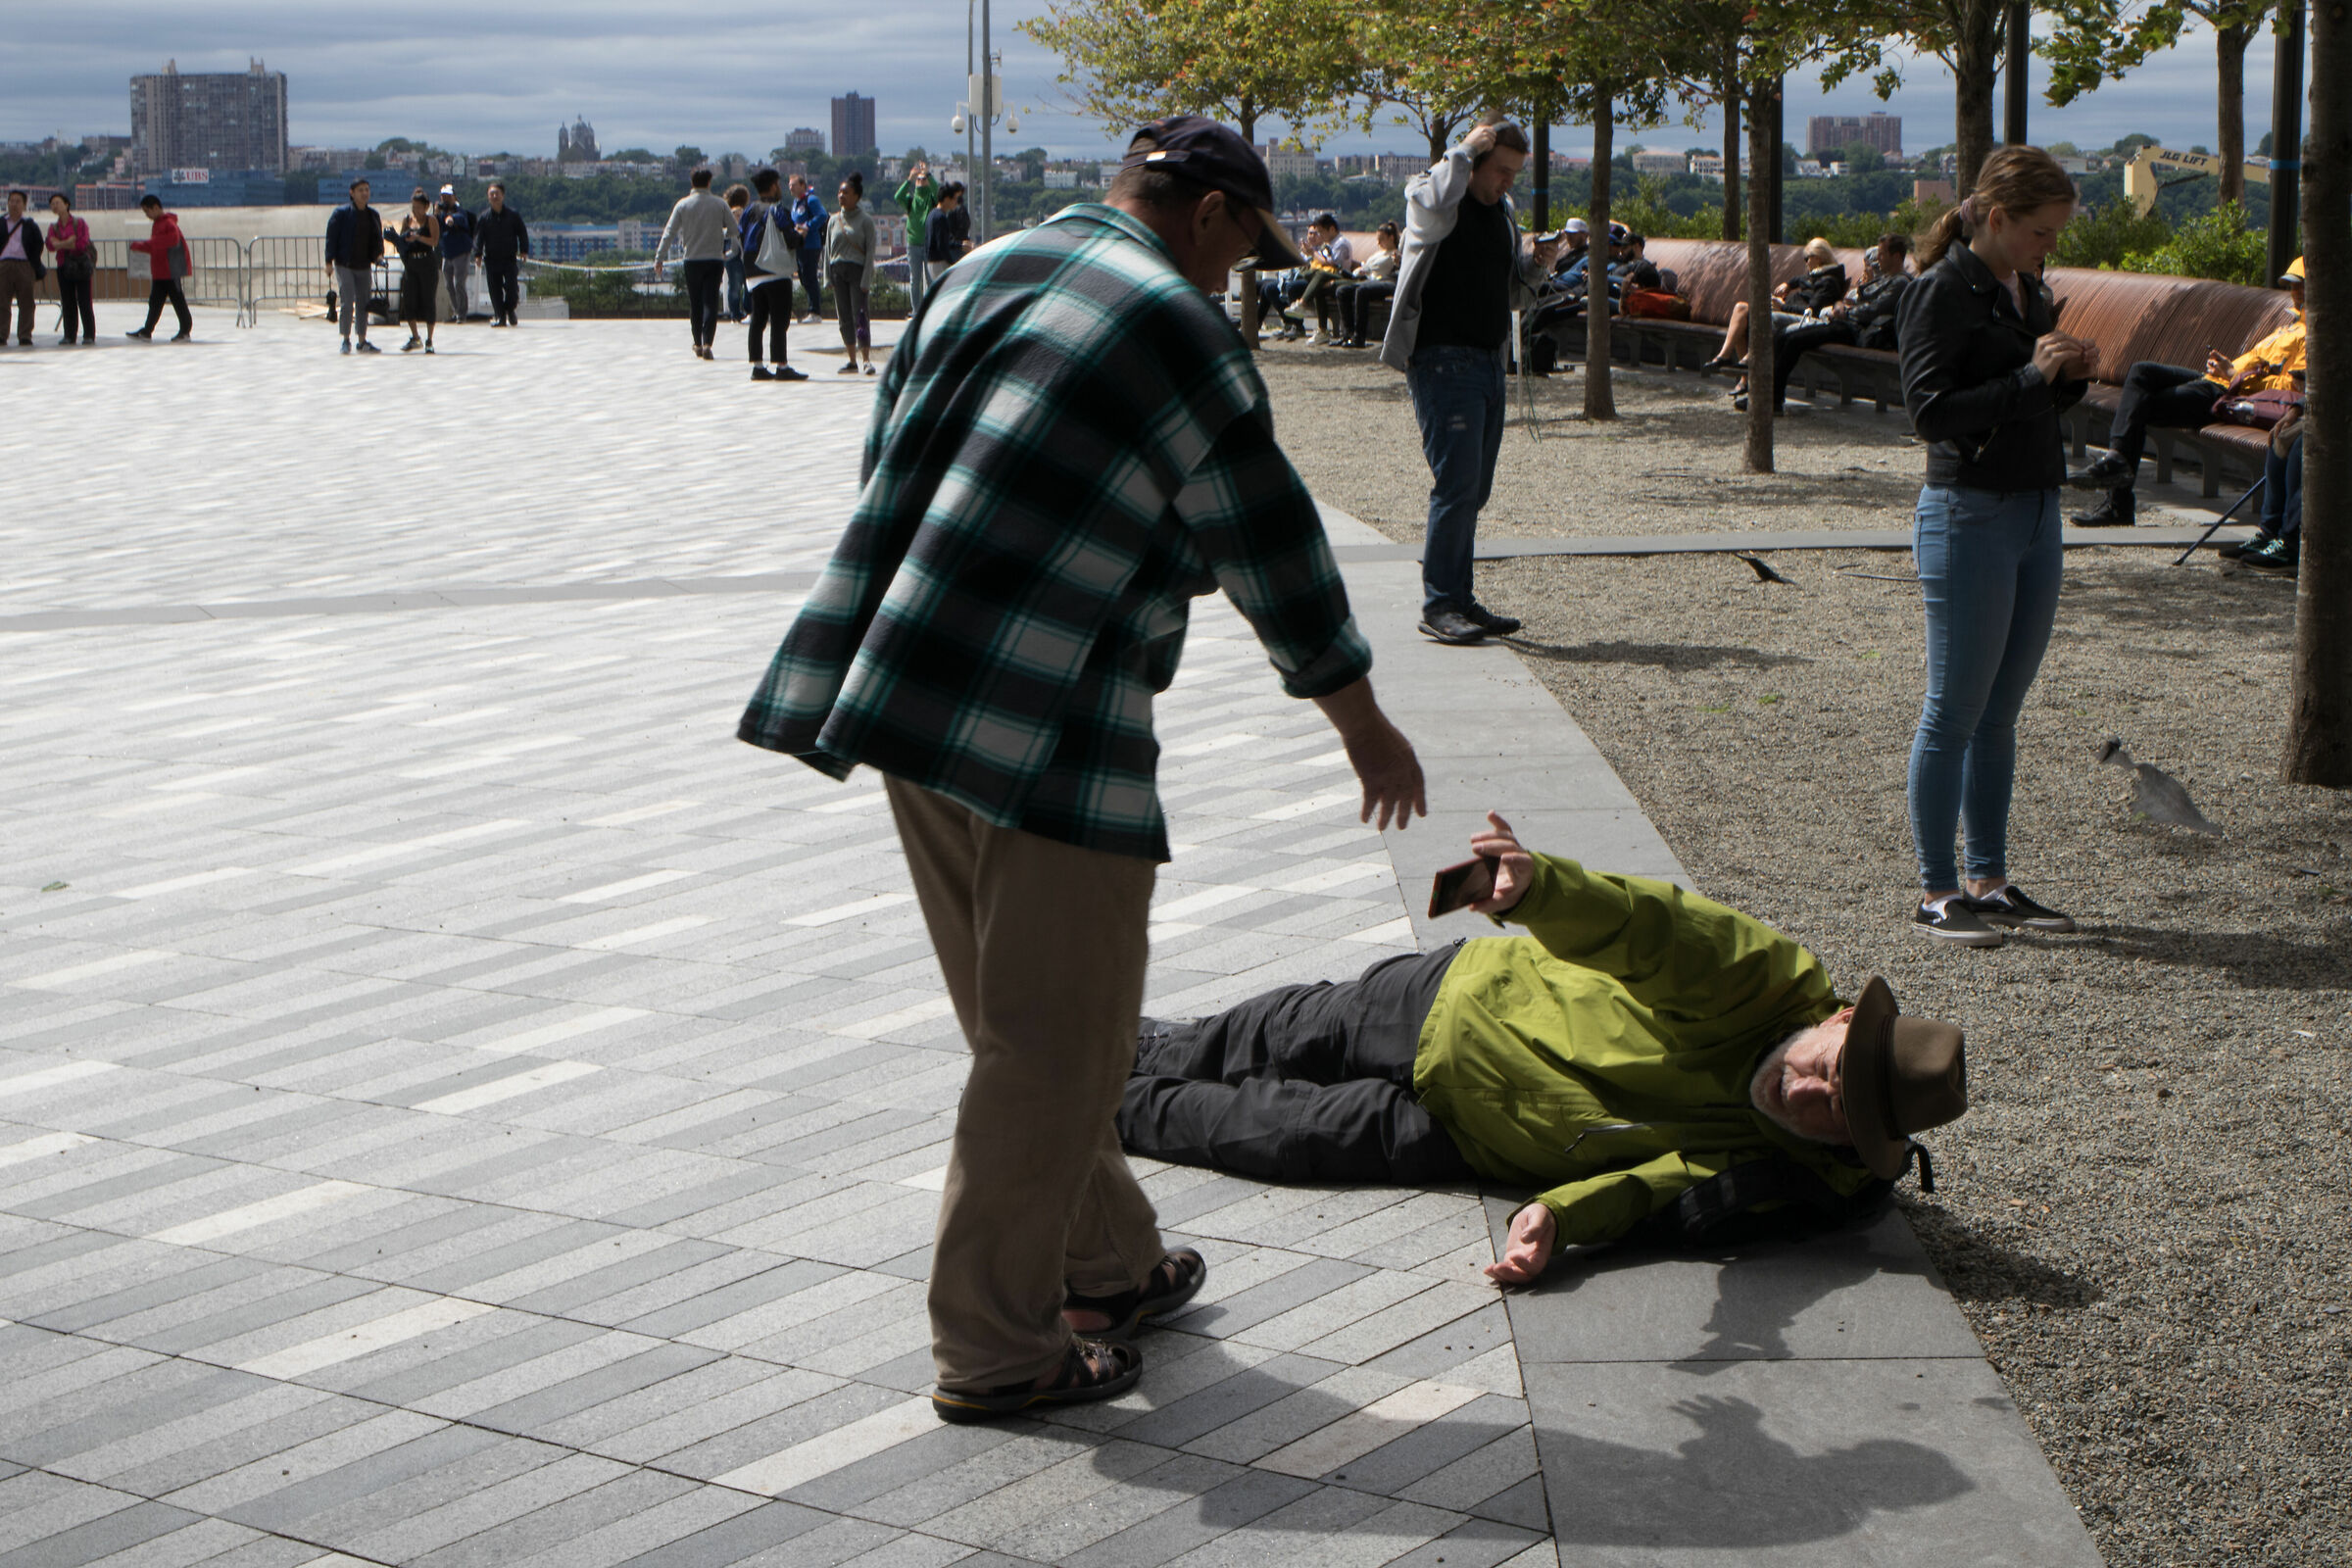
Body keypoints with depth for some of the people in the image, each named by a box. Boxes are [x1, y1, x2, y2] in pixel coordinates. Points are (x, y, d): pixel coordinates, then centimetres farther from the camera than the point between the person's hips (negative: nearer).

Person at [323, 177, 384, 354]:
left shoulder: (373, 215, 10)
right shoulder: (341, 213, -6)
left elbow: (377, 238, 17)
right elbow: (331, 237, -6)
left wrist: (379, 254, -3)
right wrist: (329, 261, -12)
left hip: (364, 266, 5)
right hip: (344, 265, -5)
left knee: (363, 305, 9)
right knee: (347, 303, -10)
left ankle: (362, 342, 17)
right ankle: (345, 340, 0)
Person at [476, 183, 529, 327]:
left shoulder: (513, 215, 4)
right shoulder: (484, 218, 6)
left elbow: (522, 233, 7)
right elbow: (478, 237, 3)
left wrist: (524, 250, -4)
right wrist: (478, 253, -11)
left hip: (510, 258, -1)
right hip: (491, 260, 1)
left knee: (511, 288, -8)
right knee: (495, 290, 0)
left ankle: (510, 310, 18)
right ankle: (499, 316, 7)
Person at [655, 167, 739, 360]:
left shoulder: (683, 205, 0)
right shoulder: (719, 204, 0)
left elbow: (669, 232, -1)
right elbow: (734, 230, 4)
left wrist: (659, 259, 3)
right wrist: (736, 250, 21)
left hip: (692, 261, 1)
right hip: (714, 260, -1)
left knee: (694, 304, 12)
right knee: (710, 302, -3)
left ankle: (698, 344, 17)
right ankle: (707, 343, -18)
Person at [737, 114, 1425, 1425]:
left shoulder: (985, 272, 16)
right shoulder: (1178, 328, -8)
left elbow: (892, 459, 22)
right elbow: (1269, 540, -3)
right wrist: (1363, 722, 8)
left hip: (902, 689, 9)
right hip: (1043, 728, -9)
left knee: (1027, 1024, 19)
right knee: (1053, 1042, 1)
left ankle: (1108, 1264, 33)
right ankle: (996, 1349, 7)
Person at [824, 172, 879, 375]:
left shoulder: (865, 220, -2)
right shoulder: (834, 220, 10)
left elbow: (871, 252, -4)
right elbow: (828, 250, 14)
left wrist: (866, 280, -11)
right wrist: (828, 276, 6)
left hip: (857, 270, -4)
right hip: (838, 270, 5)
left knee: (860, 316, -10)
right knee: (844, 318, 5)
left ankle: (867, 360, -7)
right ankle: (851, 361, 10)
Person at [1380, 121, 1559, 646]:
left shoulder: (1504, 214, 17)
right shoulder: (1428, 198, -5)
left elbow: (1515, 297, 23)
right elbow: (1433, 206, -33)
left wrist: (1537, 265, 3)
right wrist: (1463, 151, -18)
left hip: (1488, 362, 8)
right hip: (1443, 361, -8)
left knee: (1473, 489, 10)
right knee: (1456, 482, -12)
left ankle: (1459, 599, 17)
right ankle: (1438, 606, -7)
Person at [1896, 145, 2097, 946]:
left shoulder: (2026, 288, 13)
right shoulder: (1941, 292, -12)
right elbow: (1930, 410, -19)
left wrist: (2071, 377, 1)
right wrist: (2031, 376, -22)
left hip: (2036, 516, 8)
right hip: (1969, 517, -8)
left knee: (2000, 714, 12)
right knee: (1954, 714, -2)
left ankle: (1989, 880, 19)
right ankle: (1936, 893, 4)